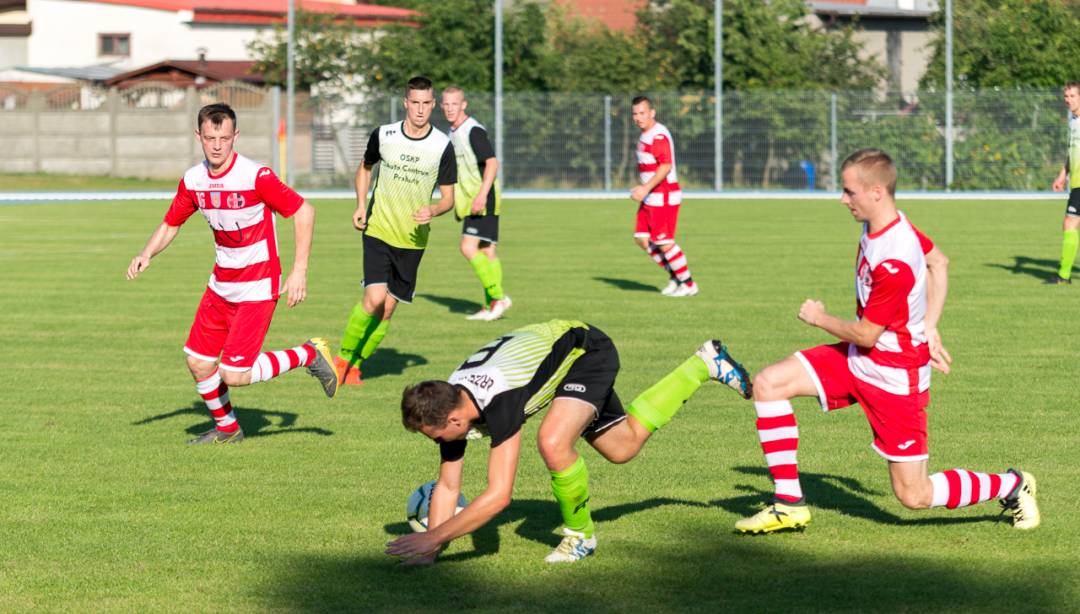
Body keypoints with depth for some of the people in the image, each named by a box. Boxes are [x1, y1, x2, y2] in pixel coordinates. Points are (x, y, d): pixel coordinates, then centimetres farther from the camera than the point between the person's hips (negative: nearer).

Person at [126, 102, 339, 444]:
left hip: (258, 287, -6)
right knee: (199, 363, 7)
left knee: (233, 375, -12)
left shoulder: (256, 177, -21)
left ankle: (309, 355, 9)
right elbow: (170, 225, 12)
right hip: (221, 284, 6)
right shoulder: (193, 181, -2)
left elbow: (304, 211, -16)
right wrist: (147, 255, -8)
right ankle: (226, 429, 33)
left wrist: (299, 271, -20)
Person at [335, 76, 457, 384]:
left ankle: (355, 364, 21)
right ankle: (343, 356, 1)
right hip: (379, 230, -2)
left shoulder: (443, 146, -5)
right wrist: (361, 205, 2)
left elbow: (448, 197, 3)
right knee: (374, 298, -18)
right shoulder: (383, 135, -4)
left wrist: (433, 211, -19)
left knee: (388, 308, 4)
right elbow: (365, 168, 16)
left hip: (413, 239, 2)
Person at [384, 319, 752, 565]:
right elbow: (448, 485, -10)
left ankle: (580, 534, -4)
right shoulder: (447, 405, -20)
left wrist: (432, 538, -42)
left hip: (589, 350, -8)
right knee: (622, 448, 24)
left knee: (553, 443, -32)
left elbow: (498, 495, -42)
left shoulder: (499, 402, -41)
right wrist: (428, 551, -20)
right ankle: (703, 366, 41)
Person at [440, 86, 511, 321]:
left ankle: (498, 297, -12)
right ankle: (491, 305, 11)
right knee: (486, 251, 9)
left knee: (469, 247, -16)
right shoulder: (453, 132, 15)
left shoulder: (474, 131, -15)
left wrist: (482, 195, -28)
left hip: (483, 201, -9)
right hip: (470, 201, 9)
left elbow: (492, 163, -22)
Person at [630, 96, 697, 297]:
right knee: (642, 239, 7)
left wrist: (646, 189, -26)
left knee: (664, 243, -7)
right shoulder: (646, 135, 15)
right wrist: (644, 189, 16)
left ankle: (688, 284, 7)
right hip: (651, 198, 10)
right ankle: (675, 276, 18)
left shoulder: (659, 135, -17)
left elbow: (665, 167, -26)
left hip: (664, 197, -10)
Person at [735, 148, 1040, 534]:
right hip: (858, 359, 9)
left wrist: (819, 318, -4)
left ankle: (1012, 486, 21)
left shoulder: (894, 263, -30)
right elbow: (939, 262, 16)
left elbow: (865, 334, -22)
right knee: (768, 384, -3)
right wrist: (928, 327, 11)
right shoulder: (881, 226, -2)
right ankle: (788, 505, 2)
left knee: (914, 495, -3)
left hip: (894, 375, -9)